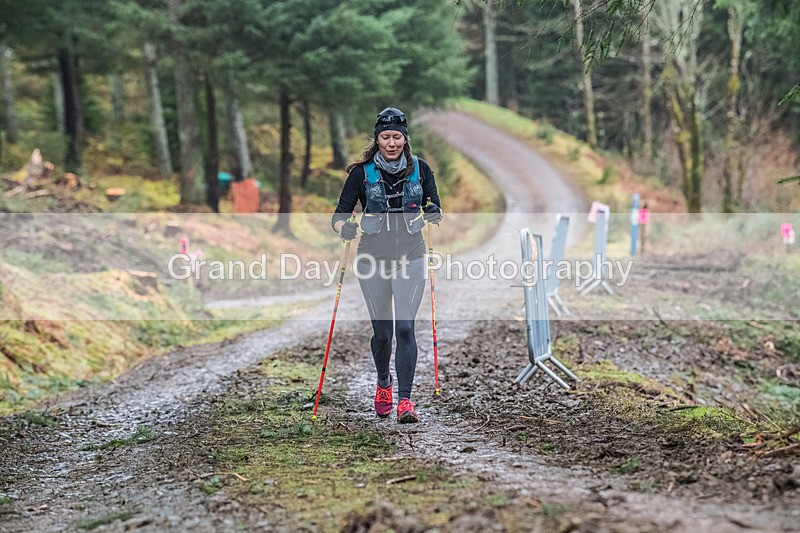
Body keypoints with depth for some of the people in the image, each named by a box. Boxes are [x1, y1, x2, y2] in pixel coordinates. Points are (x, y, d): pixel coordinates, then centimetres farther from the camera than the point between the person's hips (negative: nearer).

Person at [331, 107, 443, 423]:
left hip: (410, 258, 0)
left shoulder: (420, 169, 4)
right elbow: (339, 215, -1)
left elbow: (436, 211, 11)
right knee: (382, 332, 6)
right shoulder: (362, 173, 0)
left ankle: (405, 401, -9)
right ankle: (383, 383, 35)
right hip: (374, 258, 0)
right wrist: (345, 229, -24)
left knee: (405, 327, -13)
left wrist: (432, 214, -13)